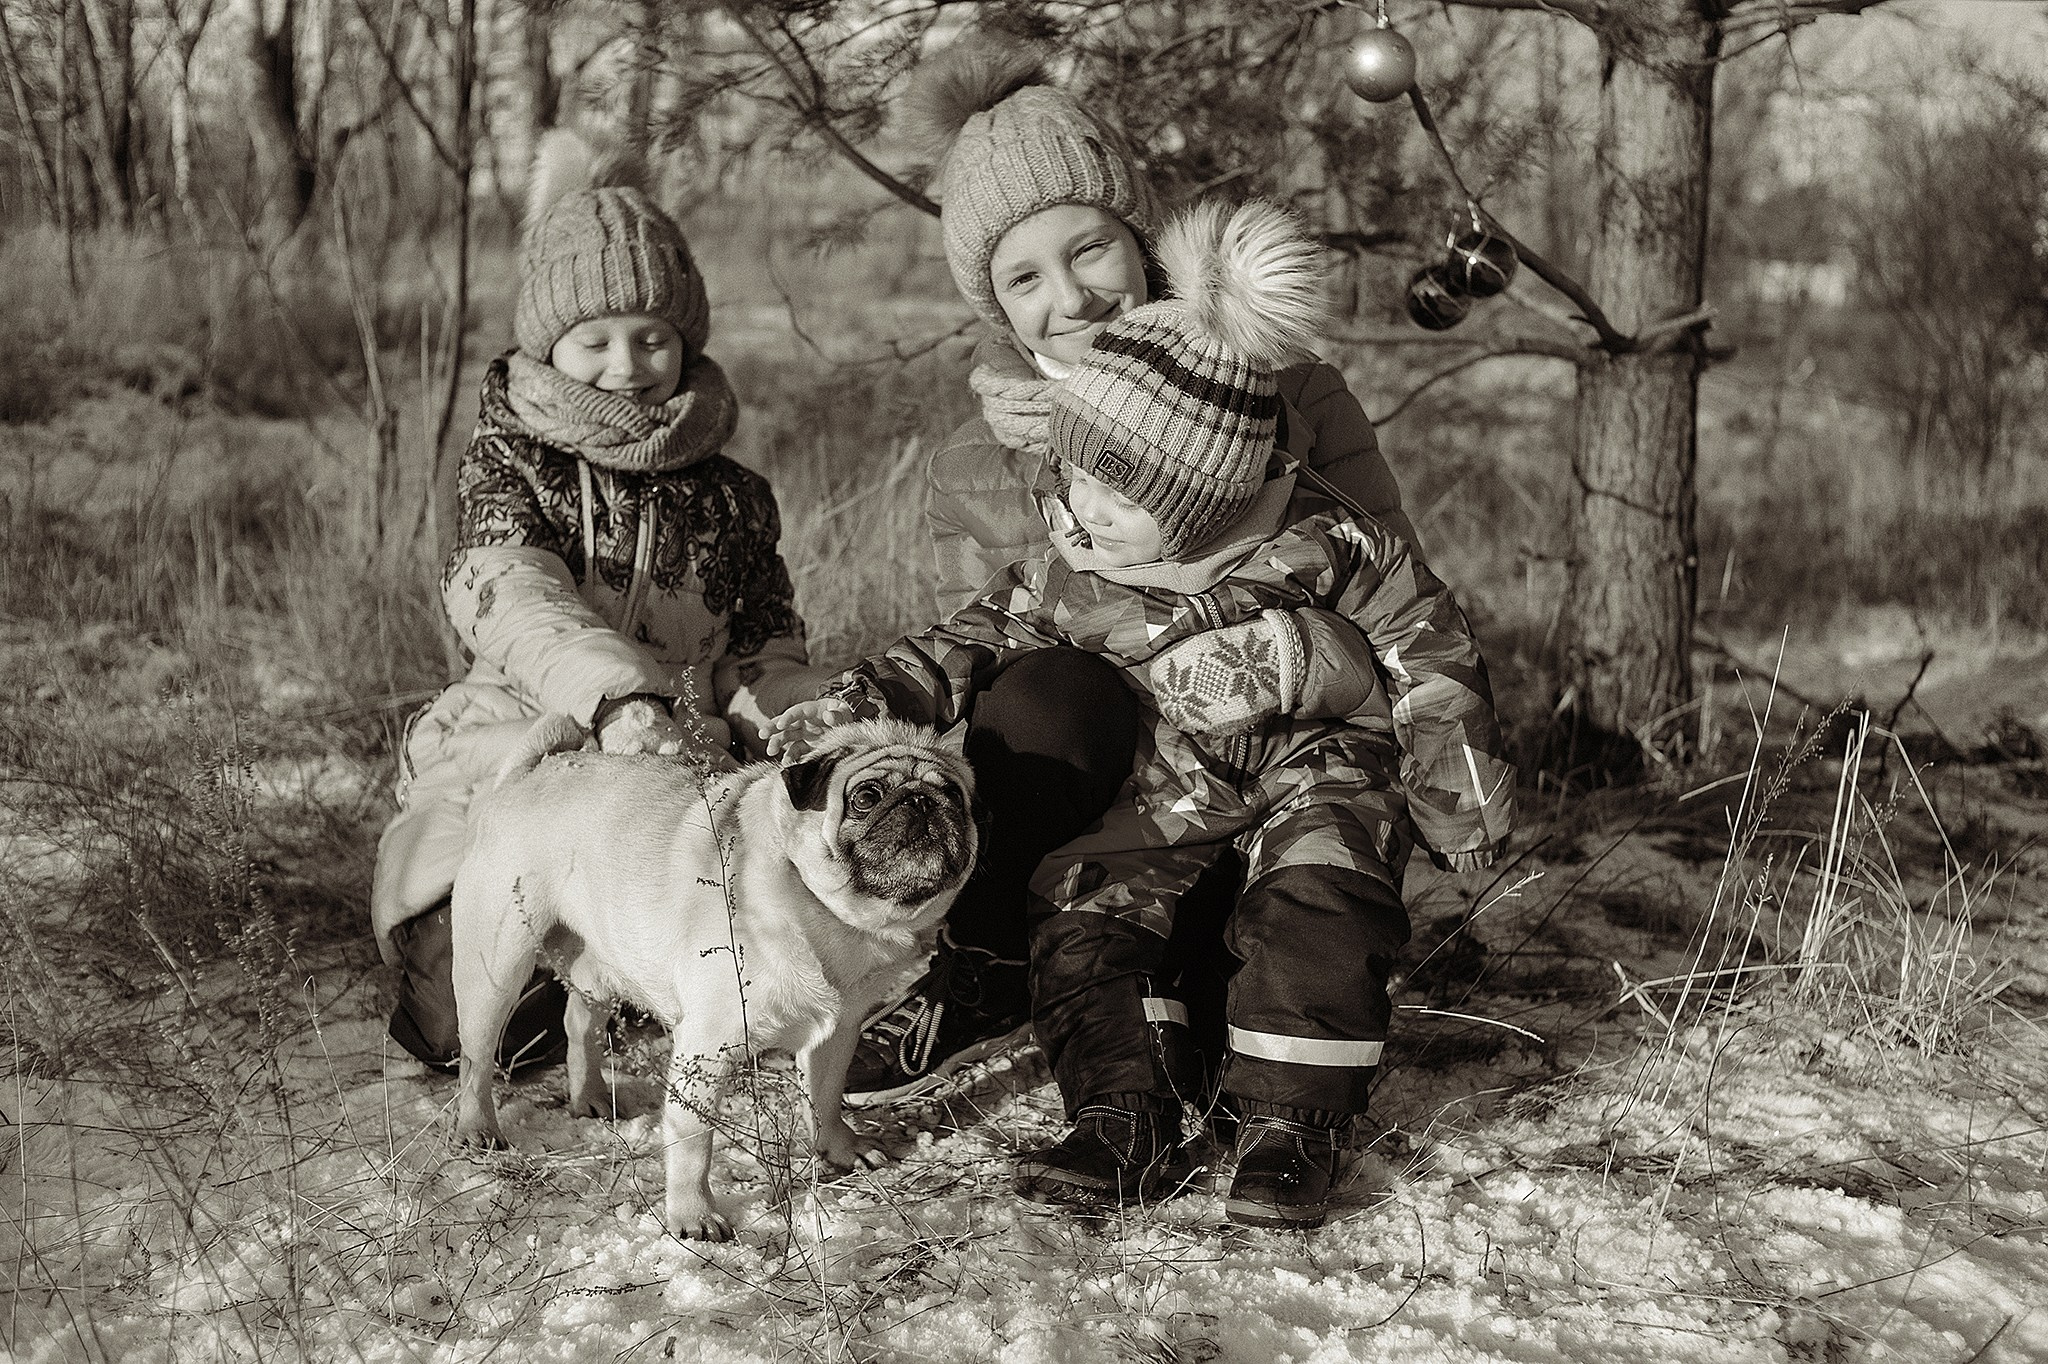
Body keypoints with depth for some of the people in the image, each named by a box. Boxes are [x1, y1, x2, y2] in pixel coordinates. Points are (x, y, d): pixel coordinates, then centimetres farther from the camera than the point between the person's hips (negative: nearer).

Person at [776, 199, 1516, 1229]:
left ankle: (1290, 1124, -17)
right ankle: (1125, 1122, -7)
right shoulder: (1070, 579, -13)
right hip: (1168, 782, 4)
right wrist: (866, 699, -16)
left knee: (1313, 909, -27)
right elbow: (974, 644, 0)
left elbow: (1423, 644, -12)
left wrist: (1460, 798, -9)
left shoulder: (1312, 543, -22)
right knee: (1084, 916, -12)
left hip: (1320, 755, -4)